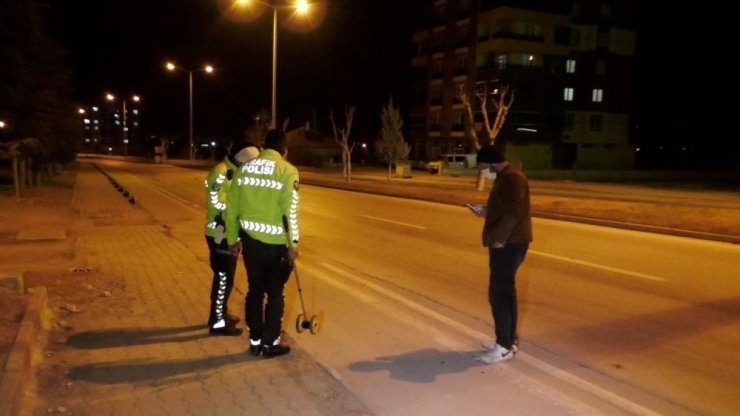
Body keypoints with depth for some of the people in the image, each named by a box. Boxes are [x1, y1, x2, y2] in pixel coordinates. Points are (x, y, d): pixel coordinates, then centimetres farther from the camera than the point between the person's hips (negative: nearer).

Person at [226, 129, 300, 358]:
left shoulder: (244, 169, 7)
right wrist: (293, 243, -9)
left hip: (250, 240, 5)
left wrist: (233, 238, 17)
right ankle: (270, 343, 16)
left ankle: (255, 341, 24)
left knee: (255, 290, 15)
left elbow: (232, 208, 8)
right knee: (275, 293, 8)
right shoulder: (287, 170, -9)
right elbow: (290, 210, -15)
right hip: (276, 243, -4)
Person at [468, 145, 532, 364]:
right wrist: (485, 211, 11)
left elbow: (513, 213, -24)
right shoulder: (506, 177, 16)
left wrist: (498, 240, -22)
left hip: (509, 245, -11)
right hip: (507, 243, 11)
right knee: (505, 291, 15)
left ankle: (504, 347, 1)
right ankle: (508, 340, 25)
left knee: (498, 294, -7)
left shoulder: (512, 178, -17)